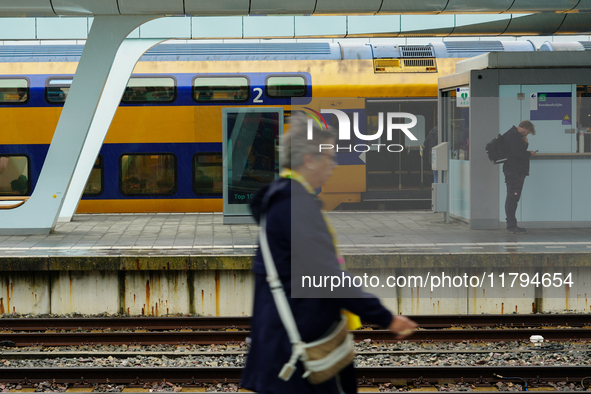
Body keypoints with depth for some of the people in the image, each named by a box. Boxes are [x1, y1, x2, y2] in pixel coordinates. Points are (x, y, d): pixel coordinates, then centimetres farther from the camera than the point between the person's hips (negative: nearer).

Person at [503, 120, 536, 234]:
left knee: (513, 198, 12)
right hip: (513, 171, -11)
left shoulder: (516, 135, 20)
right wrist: (529, 154, -6)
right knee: (512, 198, -10)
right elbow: (517, 154, -21)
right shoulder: (513, 135, -14)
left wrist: (525, 143, 4)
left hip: (517, 172, 11)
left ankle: (512, 225, 15)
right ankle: (511, 225, -10)